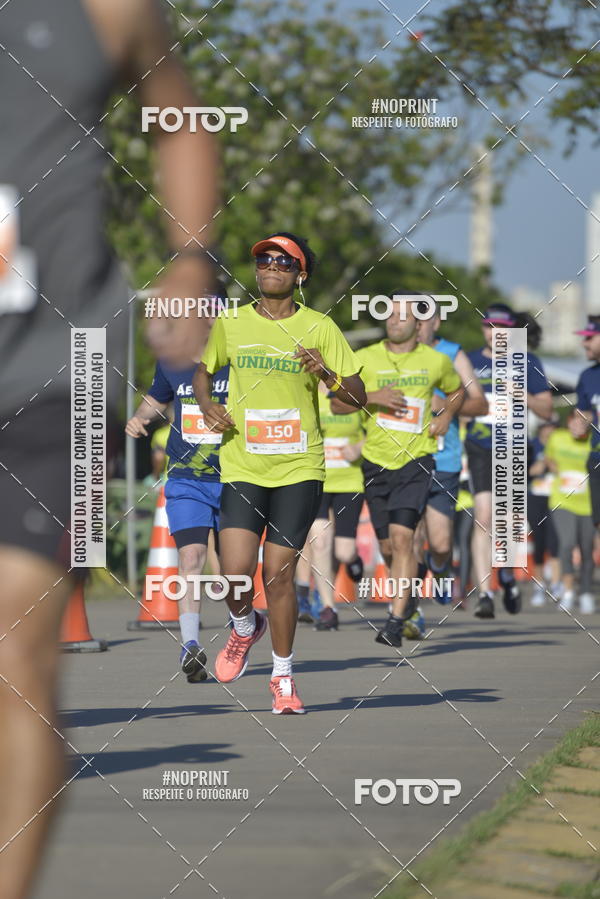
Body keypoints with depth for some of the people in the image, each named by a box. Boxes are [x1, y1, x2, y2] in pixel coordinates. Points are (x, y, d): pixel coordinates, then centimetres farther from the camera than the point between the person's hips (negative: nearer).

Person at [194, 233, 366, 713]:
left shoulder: (319, 328, 0)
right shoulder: (230, 324, 5)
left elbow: (358, 398, 1)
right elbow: (204, 371, 23)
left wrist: (327, 375, -19)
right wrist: (208, 405, 2)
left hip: (299, 469, -1)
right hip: (242, 468, 1)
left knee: (279, 574, -5)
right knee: (236, 574, -10)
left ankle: (283, 675, 12)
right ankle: (245, 627, 25)